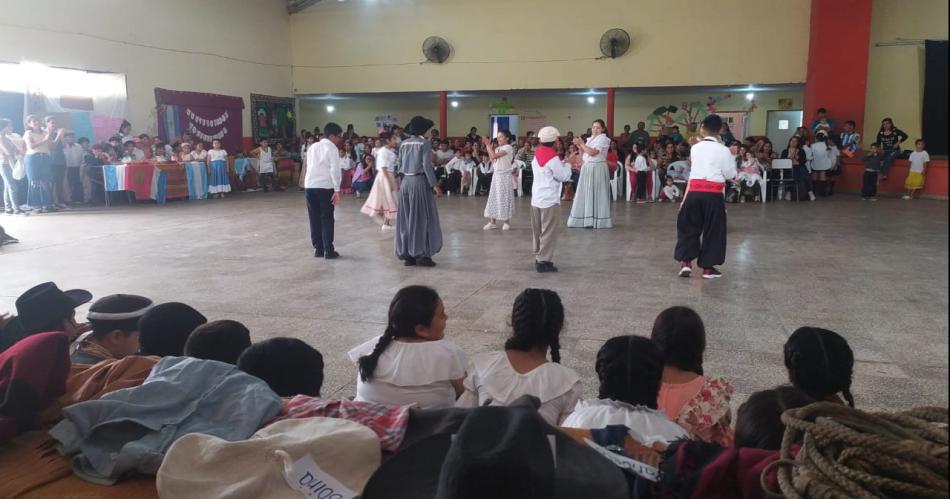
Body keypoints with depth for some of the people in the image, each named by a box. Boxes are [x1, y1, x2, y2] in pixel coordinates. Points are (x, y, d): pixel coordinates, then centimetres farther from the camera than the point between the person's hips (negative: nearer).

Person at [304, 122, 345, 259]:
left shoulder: (312, 147, 17)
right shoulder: (332, 148, -3)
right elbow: (335, 170, -11)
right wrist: (337, 190, -11)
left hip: (310, 185, 5)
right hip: (325, 187, -5)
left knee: (314, 219, 9)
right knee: (327, 219, 1)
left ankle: (318, 248, 12)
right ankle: (328, 251, 2)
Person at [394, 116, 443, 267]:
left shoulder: (404, 143, 9)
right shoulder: (425, 143, -8)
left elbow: (400, 165, 11)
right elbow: (426, 166, -14)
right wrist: (434, 185, -12)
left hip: (405, 181, 6)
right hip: (419, 181, -6)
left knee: (406, 219, 9)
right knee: (421, 218, 0)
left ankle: (407, 254, 12)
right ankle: (422, 254, 0)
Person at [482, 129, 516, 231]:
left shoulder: (508, 147, -13)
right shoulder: (498, 148, 12)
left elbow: (494, 155, -23)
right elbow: (492, 160, 4)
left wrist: (488, 145, -15)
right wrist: (488, 146, 2)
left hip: (504, 176, -8)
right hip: (496, 175, 8)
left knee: (504, 198, -2)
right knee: (494, 198, 8)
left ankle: (506, 222, 8)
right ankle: (492, 222, 14)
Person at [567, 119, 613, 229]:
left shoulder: (603, 139, -10)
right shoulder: (591, 139, 15)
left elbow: (592, 152, -21)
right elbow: (584, 153, 14)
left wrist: (581, 143, -13)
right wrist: (578, 145, -2)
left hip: (597, 169, -8)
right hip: (587, 168, 8)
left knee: (595, 194, -4)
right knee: (586, 194, 9)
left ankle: (596, 220, 1)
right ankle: (587, 219, 17)